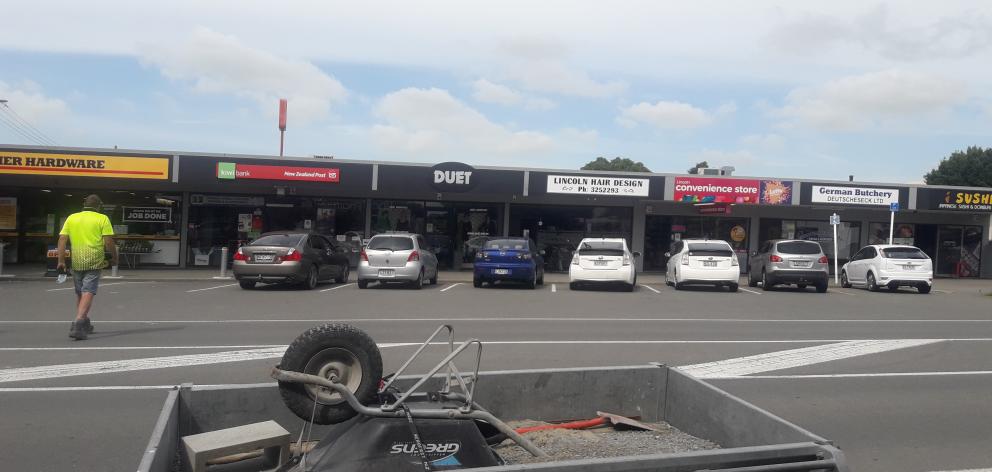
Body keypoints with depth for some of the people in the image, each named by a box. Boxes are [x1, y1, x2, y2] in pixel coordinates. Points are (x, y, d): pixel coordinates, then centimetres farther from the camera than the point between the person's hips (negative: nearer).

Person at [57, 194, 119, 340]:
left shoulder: (71, 218, 11)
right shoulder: (102, 219, -1)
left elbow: (62, 240, 5)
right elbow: (109, 242, -7)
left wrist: (61, 260, 7)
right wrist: (114, 258, 7)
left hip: (76, 262, 4)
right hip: (94, 262, -4)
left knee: (80, 293, 16)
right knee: (88, 293, -7)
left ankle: (85, 324, 28)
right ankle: (78, 323, -21)